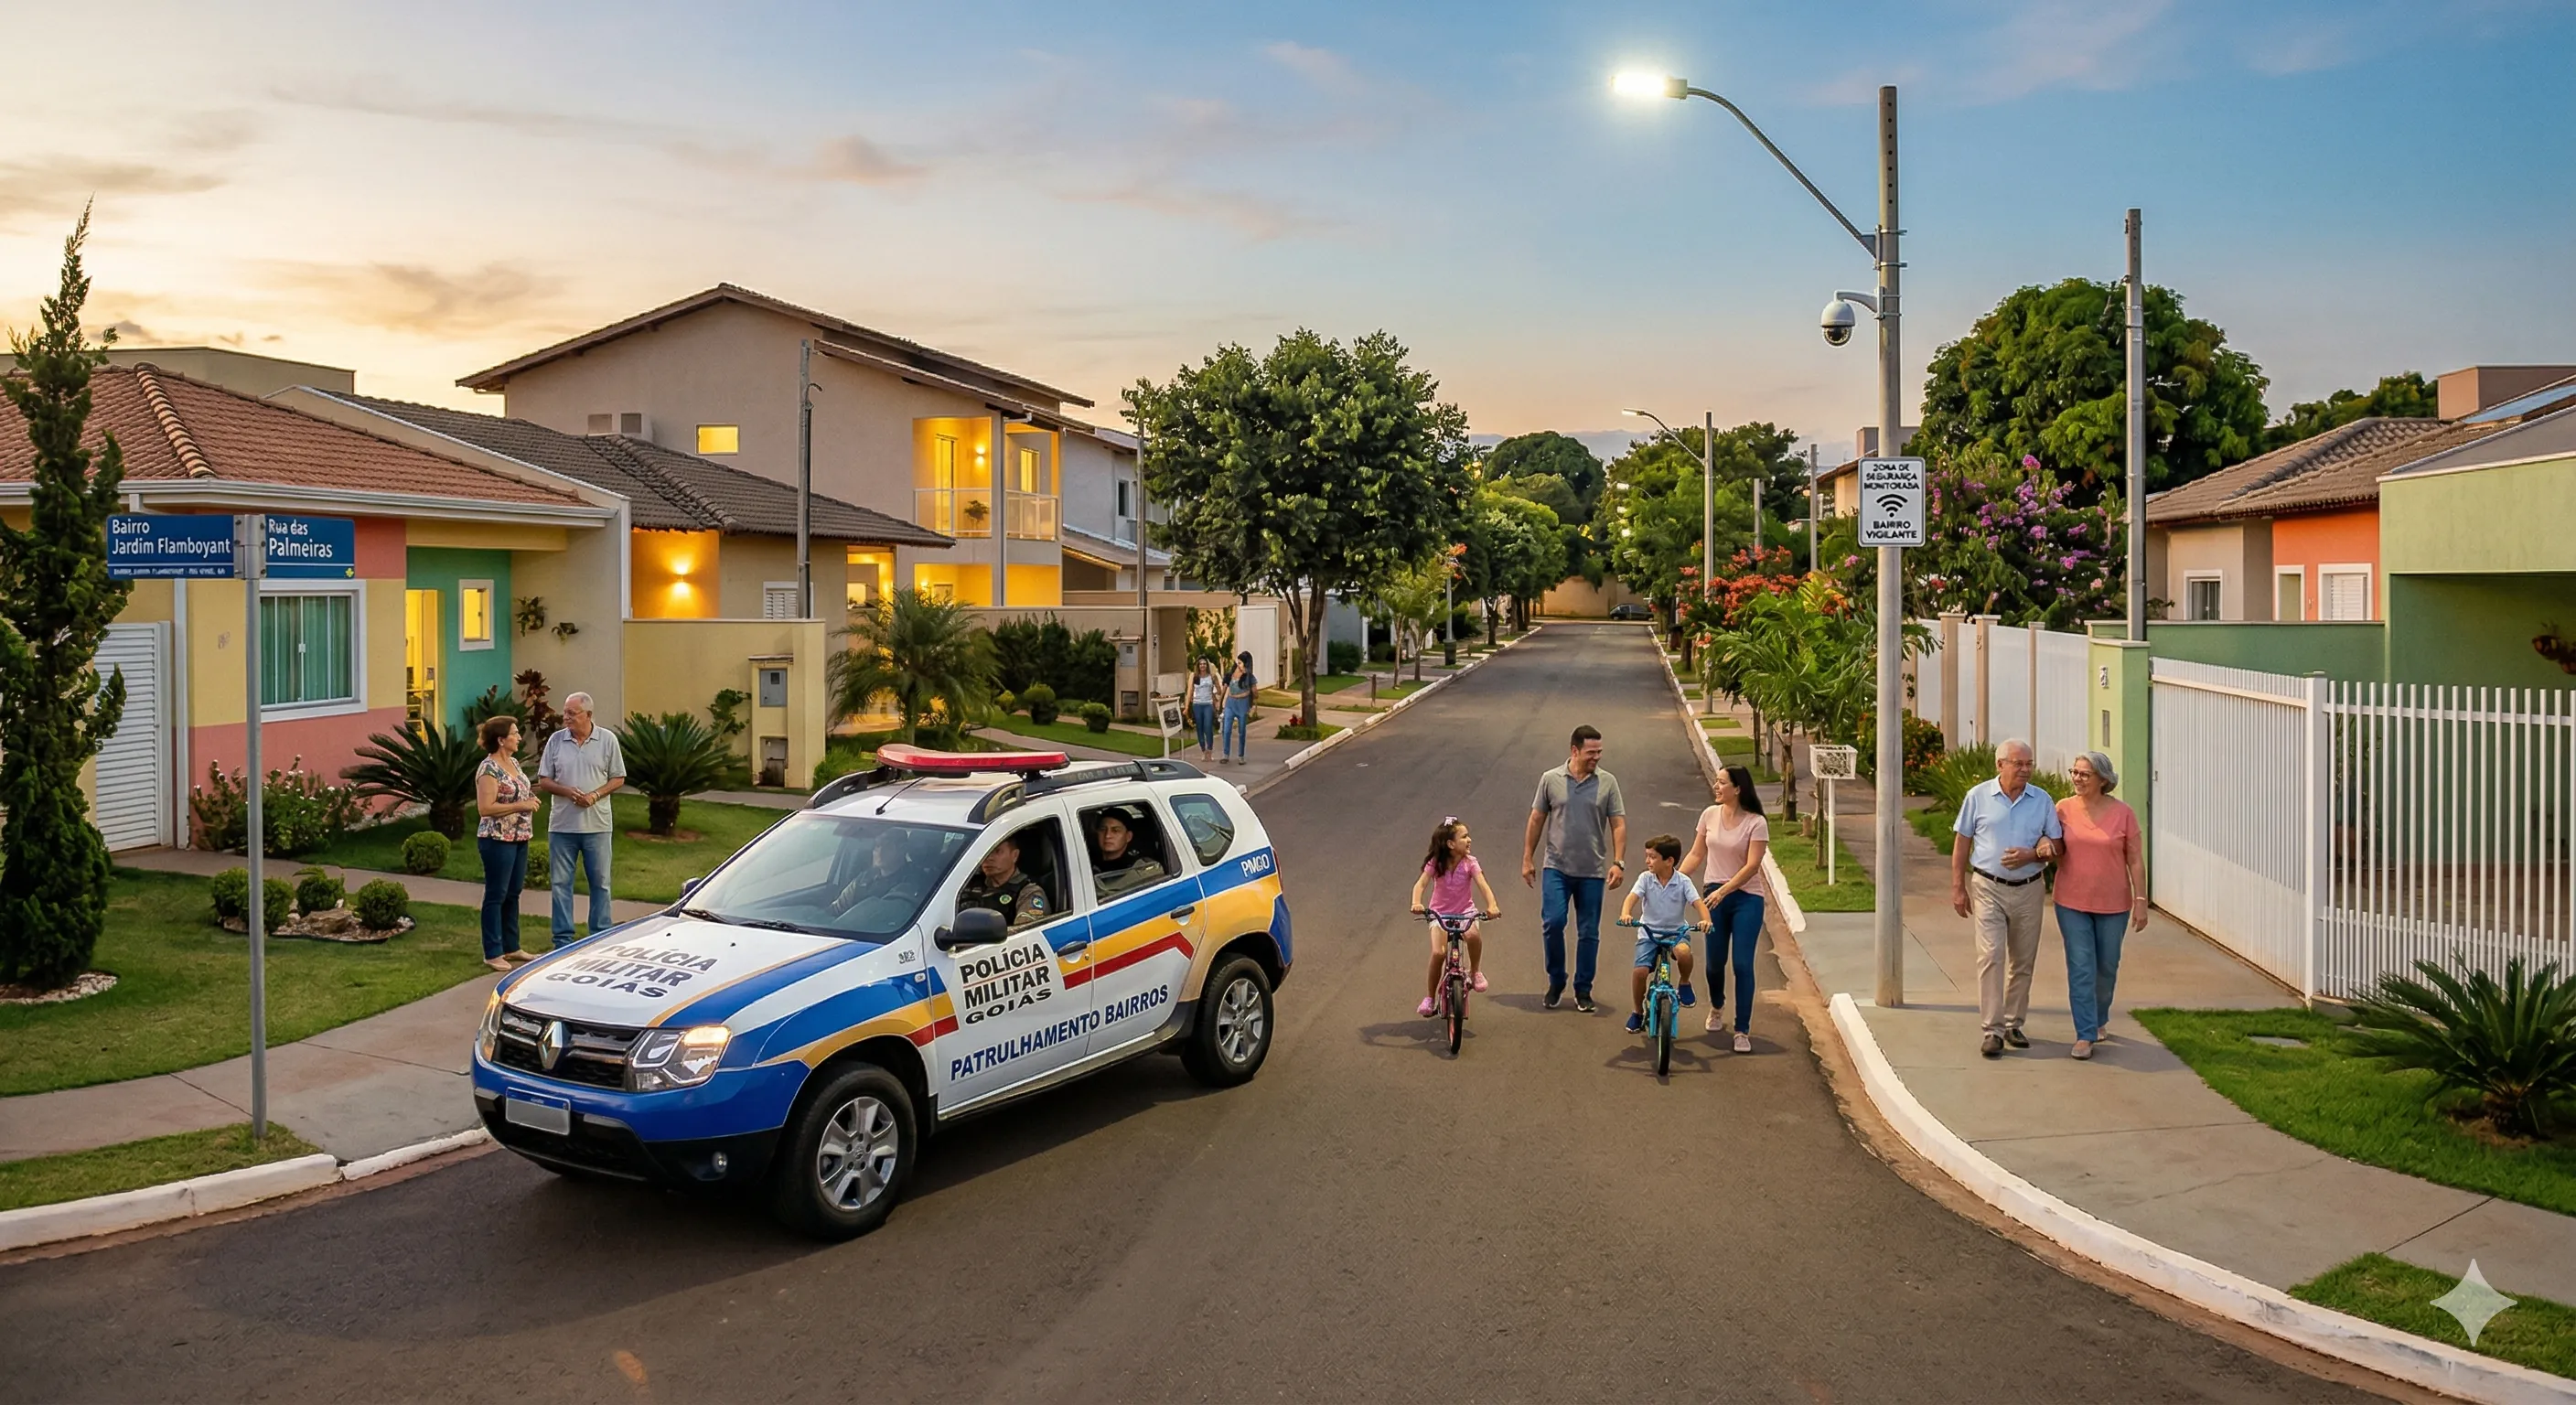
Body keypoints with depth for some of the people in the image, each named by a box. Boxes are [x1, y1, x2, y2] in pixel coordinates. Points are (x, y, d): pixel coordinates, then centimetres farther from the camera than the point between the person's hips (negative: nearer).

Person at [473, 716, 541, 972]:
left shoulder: (513, 762, 11)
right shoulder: (489, 768, -16)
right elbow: (485, 808, -22)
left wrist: (531, 796, 8)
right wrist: (521, 806, -22)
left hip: (519, 839, 9)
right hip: (498, 840, -9)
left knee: (513, 894, 15)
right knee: (496, 896, -1)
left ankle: (511, 947, 25)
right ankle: (493, 953, 6)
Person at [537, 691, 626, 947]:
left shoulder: (607, 740, 0)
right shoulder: (556, 741, 2)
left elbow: (618, 779, 2)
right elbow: (543, 781, 5)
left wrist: (595, 795, -14)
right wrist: (566, 791, -14)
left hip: (597, 823, -1)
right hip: (562, 824, 1)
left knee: (600, 882, 6)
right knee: (561, 883, 5)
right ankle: (563, 940, 13)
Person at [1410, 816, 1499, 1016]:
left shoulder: (1470, 863, -9)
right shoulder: (1436, 863, -10)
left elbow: (1483, 885, -20)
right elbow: (1421, 884, -19)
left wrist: (1492, 905, -39)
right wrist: (1416, 903, -40)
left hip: (1465, 911, 0)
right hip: (1440, 913, 0)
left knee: (1473, 935, -33)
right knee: (1438, 953, -19)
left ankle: (1475, 971, -5)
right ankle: (1430, 998, 0)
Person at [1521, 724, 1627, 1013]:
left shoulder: (1607, 782, 0)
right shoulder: (1551, 779, 0)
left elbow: (1618, 825, 0)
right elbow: (1536, 820, 6)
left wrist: (1618, 862, -10)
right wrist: (1527, 858, 5)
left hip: (1592, 871, 1)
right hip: (1557, 867, -1)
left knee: (1588, 933, 6)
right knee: (1553, 922, -11)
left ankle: (1583, 990, 19)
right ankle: (1556, 981, 10)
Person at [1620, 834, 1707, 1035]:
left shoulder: (1683, 881, -7)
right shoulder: (1645, 878, -5)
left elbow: (1698, 903, -15)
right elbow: (1632, 897, -17)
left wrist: (1705, 920, -36)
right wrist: (1625, 914, -39)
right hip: (1649, 932, 1)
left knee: (1683, 951, -35)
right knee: (1640, 970, -16)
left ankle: (1685, 983, -2)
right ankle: (1637, 1012, 9)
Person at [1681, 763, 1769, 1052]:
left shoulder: (1756, 823, -10)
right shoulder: (1710, 815, 3)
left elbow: (1752, 866, -16)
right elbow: (1696, 855, 8)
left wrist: (1724, 890, -26)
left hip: (1746, 898, -4)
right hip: (1714, 895, 4)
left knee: (1742, 964, -8)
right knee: (1715, 961, 11)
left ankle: (1743, 1031, 0)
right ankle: (1715, 1007, 42)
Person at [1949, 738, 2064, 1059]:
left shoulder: (2042, 800, 4)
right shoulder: (1978, 796, -1)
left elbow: (2056, 845, 6)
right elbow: (1962, 843, 3)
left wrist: (2032, 855, -16)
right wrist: (1958, 887, -1)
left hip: (2029, 890, 3)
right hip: (1989, 888, -3)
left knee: (2023, 961, 10)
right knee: (1991, 956, -11)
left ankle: (2014, 1023, 24)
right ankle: (1992, 1030, -8)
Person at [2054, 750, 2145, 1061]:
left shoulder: (2122, 813, -6)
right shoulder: (2063, 809, -2)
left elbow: (2135, 860, -3)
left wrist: (2141, 901, -6)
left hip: (2113, 904, 0)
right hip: (2072, 903, 0)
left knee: (2107, 968, 13)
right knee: (2081, 968, -4)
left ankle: (2098, 1019, 37)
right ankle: (2085, 1035, 1)